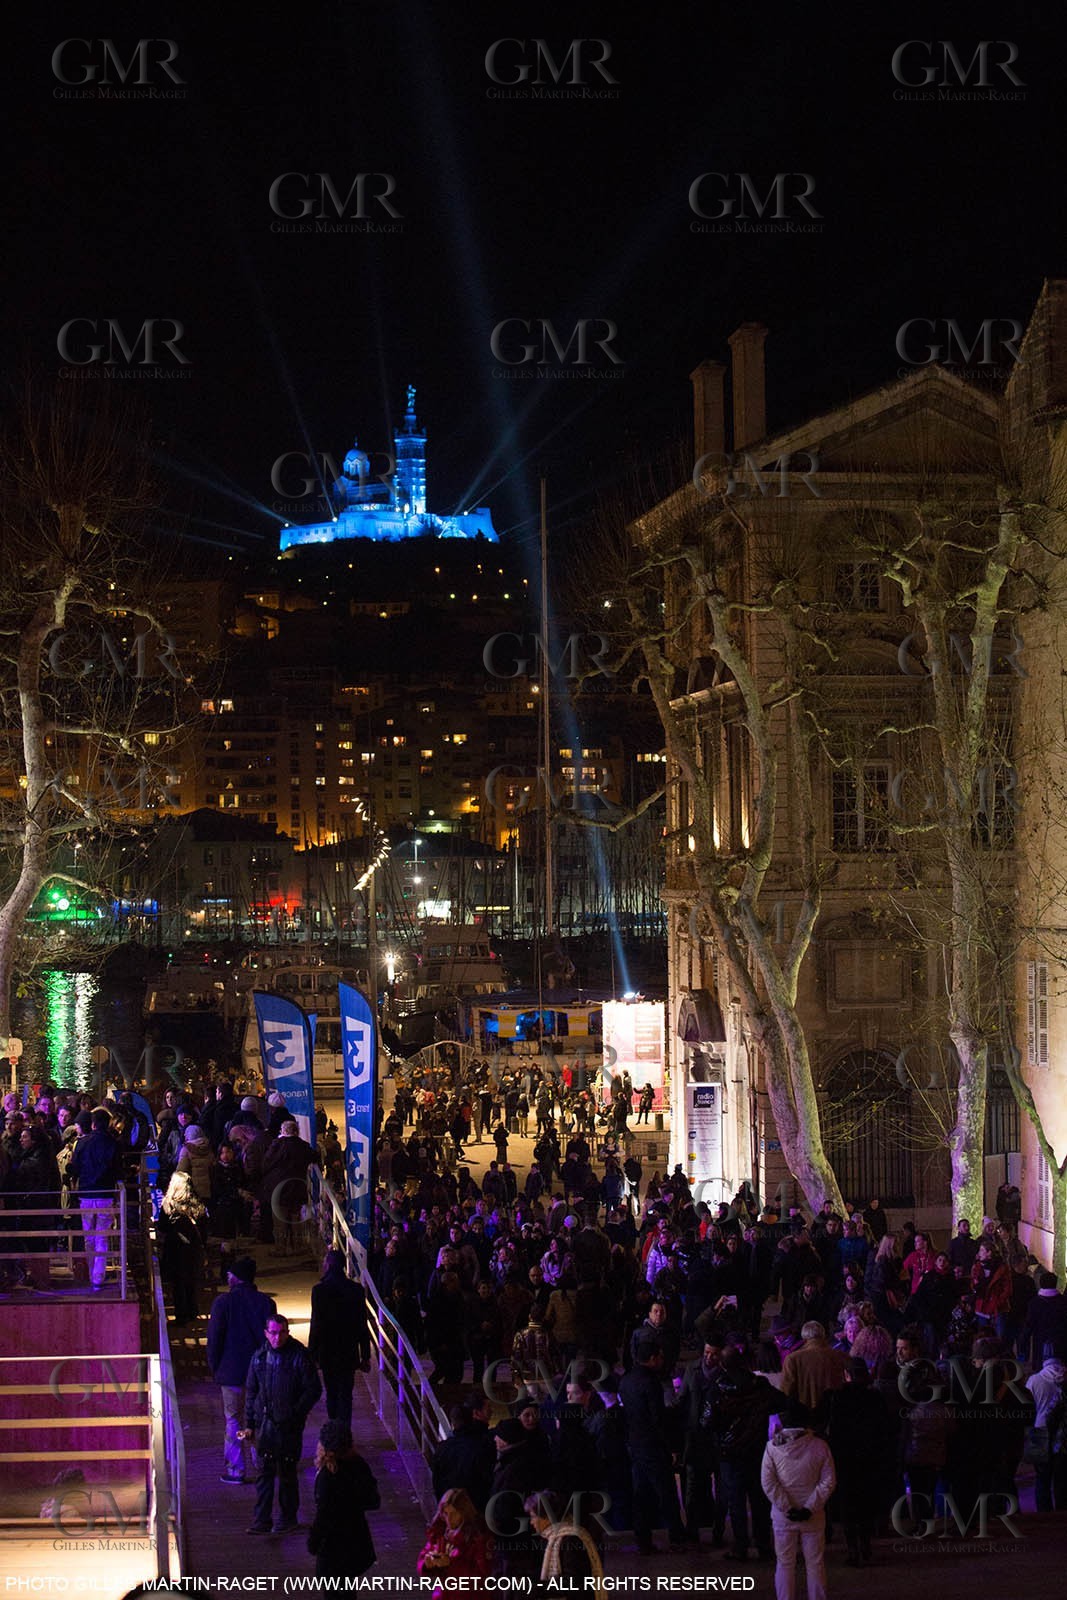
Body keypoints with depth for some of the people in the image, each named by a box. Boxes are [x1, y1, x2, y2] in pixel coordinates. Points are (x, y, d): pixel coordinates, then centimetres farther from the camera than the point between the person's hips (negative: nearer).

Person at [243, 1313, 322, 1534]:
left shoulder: (299, 1356, -8)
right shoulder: (259, 1357, 5)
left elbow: (314, 1390, -4)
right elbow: (251, 1392, 13)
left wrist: (296, 1414, -11)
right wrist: (250, 1424, 10)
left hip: (289, 1426, -3)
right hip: (265, 1424, 3)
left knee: (287, 1473, 5)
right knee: (264, 1472, 3)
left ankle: (288, 1518, 18)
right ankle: (261, 1521, 6)